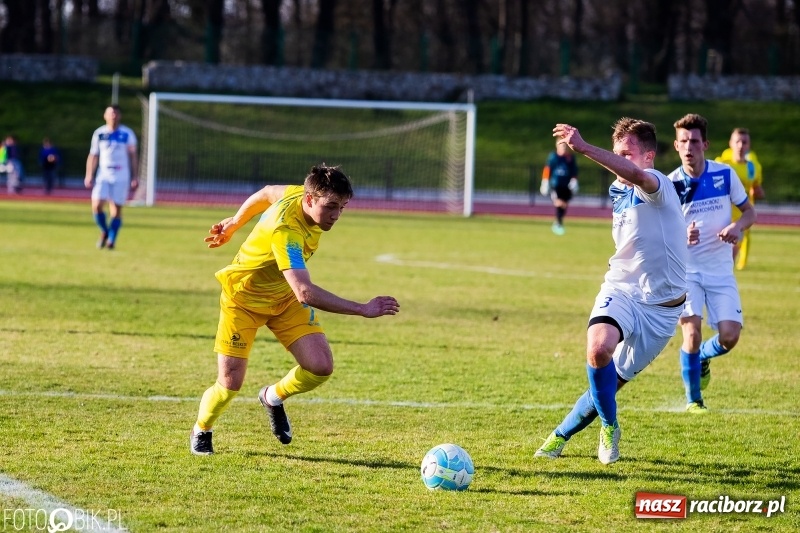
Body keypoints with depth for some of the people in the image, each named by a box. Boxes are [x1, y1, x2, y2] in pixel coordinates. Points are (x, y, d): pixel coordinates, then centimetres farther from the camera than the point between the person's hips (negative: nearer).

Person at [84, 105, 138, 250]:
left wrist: (135, 177, -1)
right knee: (97, 206, -12)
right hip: (103, 176, 1)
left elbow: (132, 156, 4)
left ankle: (111, 240, 5)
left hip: (121, 177, -1)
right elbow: (93, 156, 10)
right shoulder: (99, 133, 5)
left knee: (116, 209, -3)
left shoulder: (127, 134, 1)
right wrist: (89, 176, 3)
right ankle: (104, 231, 11)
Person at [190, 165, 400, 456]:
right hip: (244, 298, -7)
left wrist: (234, 223, 24)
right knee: (230, 384, -8)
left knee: (321, 367, -12)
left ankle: (273, 397, 19)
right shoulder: (286, 232, -40)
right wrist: (362, 309, -53)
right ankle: (201, 432, 25)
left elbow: (267, 193, 8)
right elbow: (304, 292, -50)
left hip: (285, 298, 7)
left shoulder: (299, 193, -16)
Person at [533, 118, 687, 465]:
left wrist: (584, 148, -51)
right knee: (598, 349, -29)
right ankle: (609, 427, -8)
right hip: (621, 291, 4)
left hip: (661, 306, -4)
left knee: (610, 384, 4)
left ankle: (561, 435, 28)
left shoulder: (657, 186, -16)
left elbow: (636, 175, -41)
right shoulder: (617, 191, 9)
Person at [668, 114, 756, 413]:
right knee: (692, 334, -15)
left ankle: (703, 357, 27)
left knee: (729, 337, -9)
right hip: (686, 270, -2)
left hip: (721, 271, 2)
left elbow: (749, 211, 8)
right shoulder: (671, 184, -7)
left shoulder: (725, 175, -3)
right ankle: (693, 400, 5)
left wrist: (738, 227, -15)